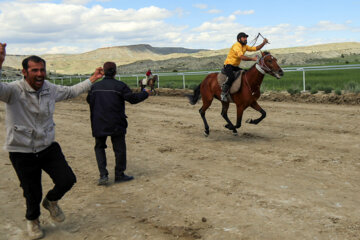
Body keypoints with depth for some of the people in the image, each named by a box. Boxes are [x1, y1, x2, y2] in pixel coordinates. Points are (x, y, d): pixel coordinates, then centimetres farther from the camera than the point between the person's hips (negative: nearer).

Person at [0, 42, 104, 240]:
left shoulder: (51, 90, 1)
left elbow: (71, 91, 20)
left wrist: (91, 80, 21)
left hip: (49, 148, 4)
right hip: (22, 153, -4)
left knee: (67, 180, -4)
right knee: (32, 194, 7)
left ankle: (51, 201, 32)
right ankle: (32, 220, 42)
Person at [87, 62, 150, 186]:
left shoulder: (95, 86, 3)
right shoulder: (120, 86, -9)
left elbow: (89, 100, 16)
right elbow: (132, 98, -12)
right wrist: (145, 93, 3)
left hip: (99, 123, 3)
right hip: (116, 124, -3)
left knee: (99, 147, 16)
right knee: (119, 148, 9)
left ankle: (103, 175, 4)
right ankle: (119, 175, 17)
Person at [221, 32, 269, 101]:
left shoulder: (245, 46, 11)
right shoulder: (236, 46, -17)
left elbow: (255, 48, 10)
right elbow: (242, 57, -30)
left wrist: (263, 43, -4)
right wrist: (252, 59, -28)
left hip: (235, 66, 9)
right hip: (228, 65, -9)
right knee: (231, 78, -34)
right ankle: (223, 93, -21)